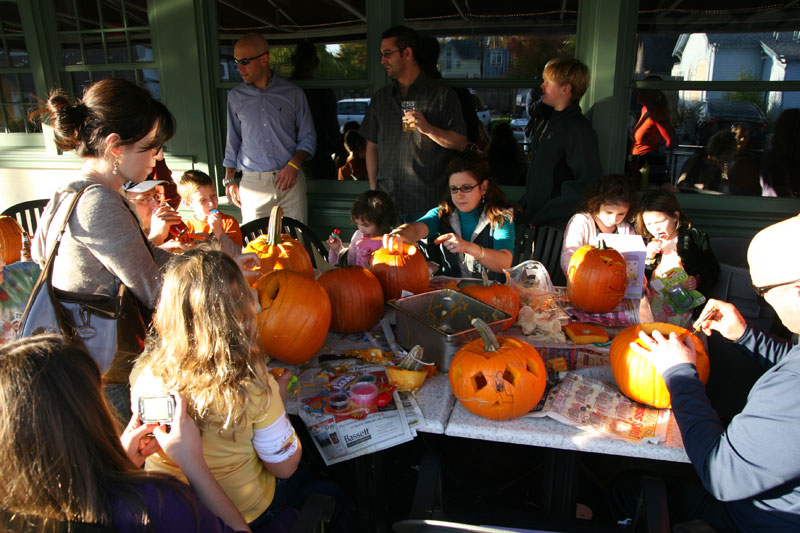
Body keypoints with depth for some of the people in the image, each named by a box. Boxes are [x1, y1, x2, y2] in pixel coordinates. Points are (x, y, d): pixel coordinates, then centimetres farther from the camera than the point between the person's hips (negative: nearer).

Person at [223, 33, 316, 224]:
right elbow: (232, 142, 17)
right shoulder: (235, 96, 11)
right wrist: (229, 180, 11)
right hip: (252, 183, 1)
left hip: (290, 180, -1)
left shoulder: (293, 93, 4)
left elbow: (308, 137, 7)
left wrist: (294, 164, -10)